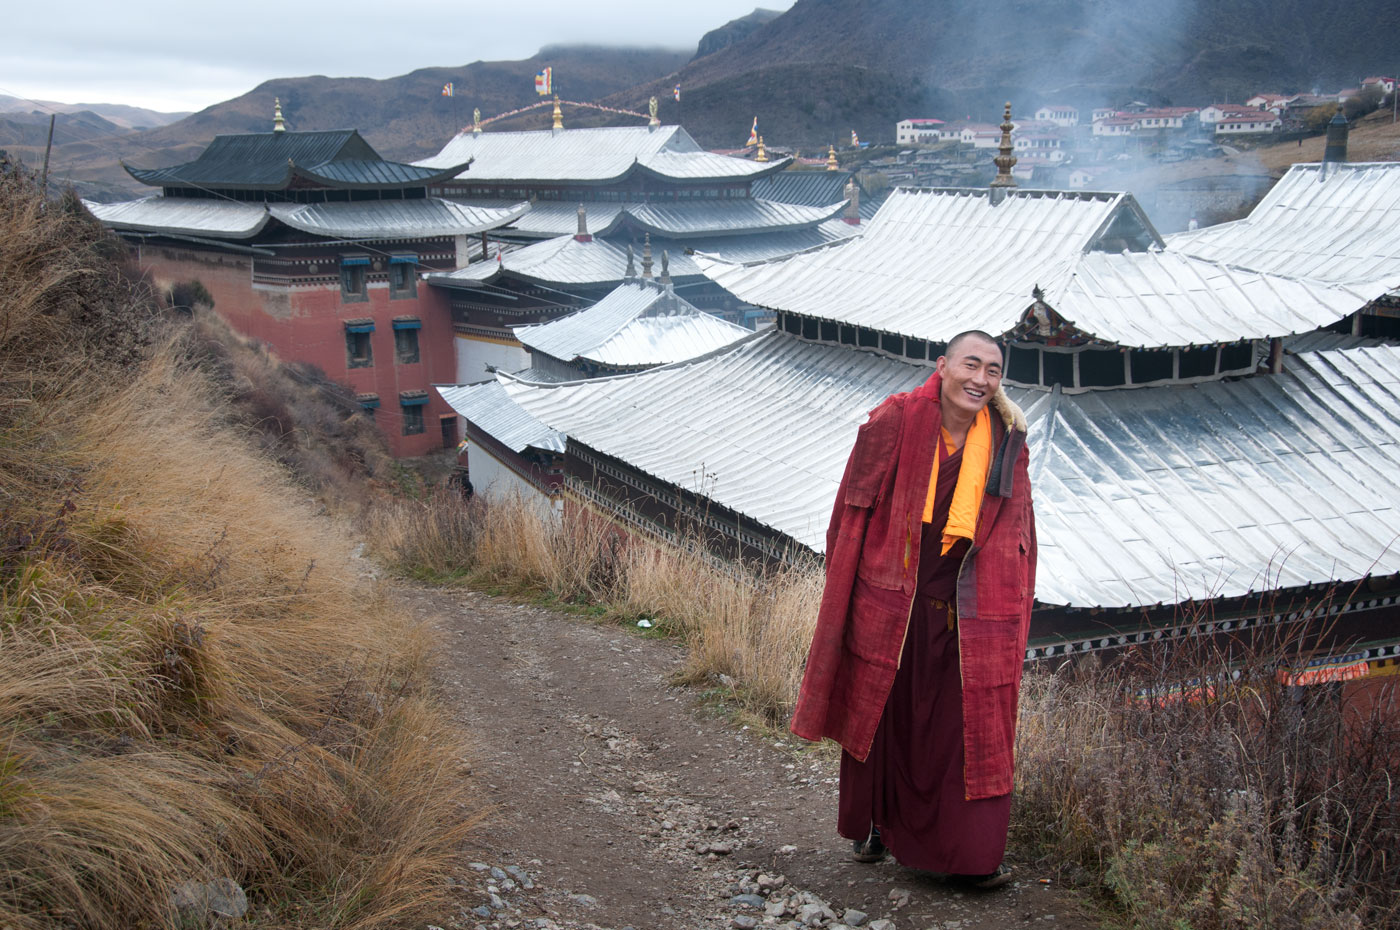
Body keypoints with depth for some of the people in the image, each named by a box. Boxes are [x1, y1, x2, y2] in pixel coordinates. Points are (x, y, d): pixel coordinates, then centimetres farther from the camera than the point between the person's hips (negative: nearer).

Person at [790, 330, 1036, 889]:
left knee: (970, 728, 0)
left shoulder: (1005, 442, -1)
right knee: (882, 715, 13)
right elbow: (854, 508, -4)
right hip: (889, 604, -1)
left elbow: (1015, 529, 9)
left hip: (966, 615, 2)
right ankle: (873, 825, 35)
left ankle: (970, 856, 11)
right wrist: (846, 589, -3)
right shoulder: (895, 422, -10)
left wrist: (1010, 603, 5)